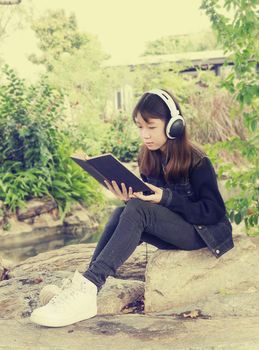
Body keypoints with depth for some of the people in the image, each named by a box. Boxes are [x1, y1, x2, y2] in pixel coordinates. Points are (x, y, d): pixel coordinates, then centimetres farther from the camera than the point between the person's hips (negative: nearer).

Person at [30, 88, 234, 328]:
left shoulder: (197, 161, -14)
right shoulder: (148, 159, 4)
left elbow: (214, 212, -15)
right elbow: (147, 202, 7)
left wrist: (166, 198, -25)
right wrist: (130, 199, -16)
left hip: (202, 233, -6)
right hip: (171, 232, 6)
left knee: (137, 210, -31)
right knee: (123, 212, -23)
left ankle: (88, 287, -39)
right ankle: (85, 289, -33)